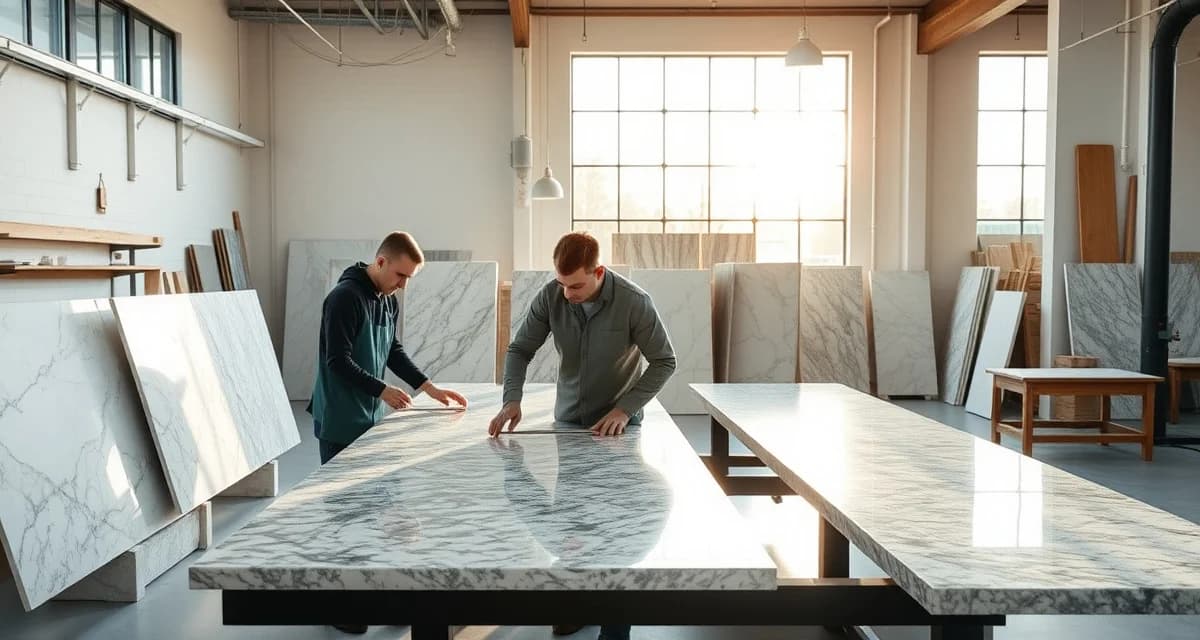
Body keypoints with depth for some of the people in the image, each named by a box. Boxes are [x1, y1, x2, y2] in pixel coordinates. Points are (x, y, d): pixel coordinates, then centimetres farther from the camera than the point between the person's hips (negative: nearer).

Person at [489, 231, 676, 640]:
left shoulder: (634, 302, -22)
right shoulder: (550, 297, -13)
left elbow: (664, 362, -13)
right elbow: (520, 349, -4)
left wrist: (625, 409, -22)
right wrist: (512, 400, -19)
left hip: (618, 425, -3)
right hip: (568, 421, 4)